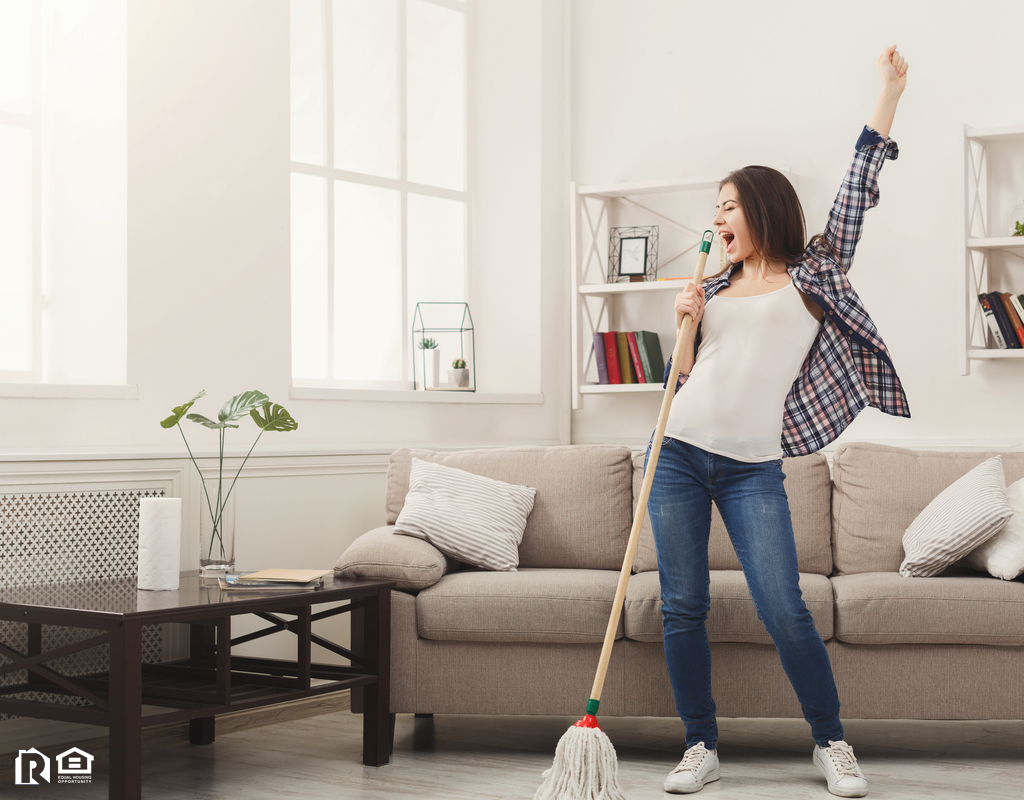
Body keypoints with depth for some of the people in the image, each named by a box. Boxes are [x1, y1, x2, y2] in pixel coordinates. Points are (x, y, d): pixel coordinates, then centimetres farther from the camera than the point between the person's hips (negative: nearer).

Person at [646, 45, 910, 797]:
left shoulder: (812, 276, 7)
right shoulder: (713, 289, 17)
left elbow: (856, 195, 2)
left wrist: (889, 93, 2)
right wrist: (684, 325, 2)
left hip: (752, 468, -4)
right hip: (679, 455, 4)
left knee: (785, 610, -9)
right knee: (683, 607, 2)